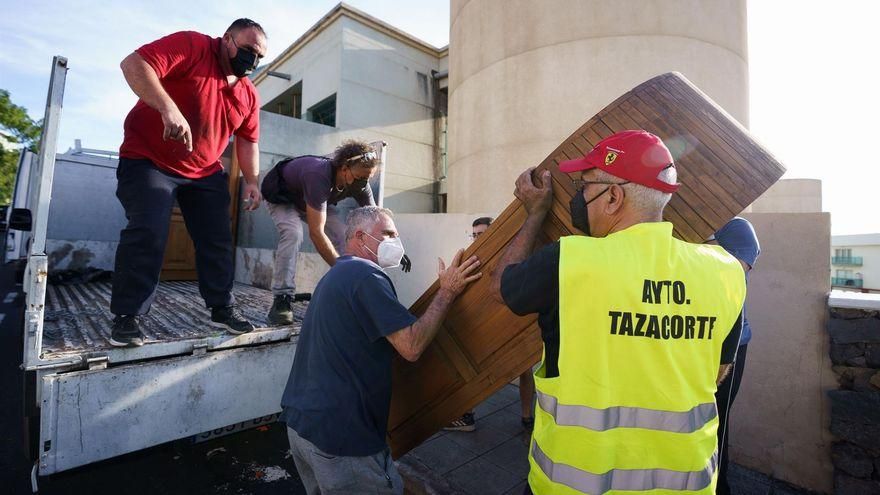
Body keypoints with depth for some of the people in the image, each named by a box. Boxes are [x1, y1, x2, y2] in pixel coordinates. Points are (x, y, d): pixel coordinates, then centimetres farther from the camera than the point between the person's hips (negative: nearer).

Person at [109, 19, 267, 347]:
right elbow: (134, 64, -23)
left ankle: (222, 308, 14)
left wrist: (251, 180, 0)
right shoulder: (191, 46, -12)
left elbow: (248, 141, 10)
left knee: (218, 239, 2)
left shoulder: (249, 94, 6)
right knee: (147, 233, -15)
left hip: (206, 173, 6)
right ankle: (126, 316, -1)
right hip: (149, 160, -5)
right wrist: (169, 108, -39)